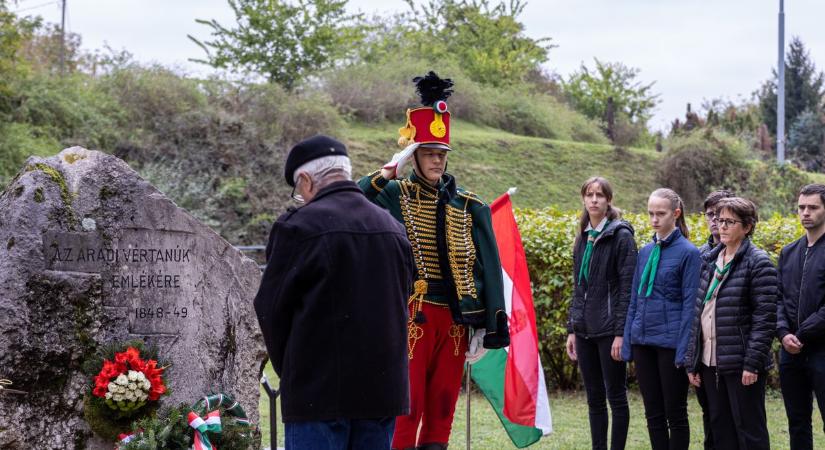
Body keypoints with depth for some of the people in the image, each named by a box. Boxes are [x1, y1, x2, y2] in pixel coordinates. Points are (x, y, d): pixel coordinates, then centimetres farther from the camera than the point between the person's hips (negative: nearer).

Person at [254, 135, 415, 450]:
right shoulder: (393, 229, 9)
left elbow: (271, 308, -4)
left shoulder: (298, 227, -10)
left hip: (319, 391, -6)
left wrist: (289, 370, 10)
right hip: (384, 387, 6)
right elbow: (401, 306, 14)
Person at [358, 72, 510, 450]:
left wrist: (489, 328, 0)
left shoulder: (469, 207, 8)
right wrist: (385, 174, -15)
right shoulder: (394, 195, 0)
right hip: (411, 317, -4)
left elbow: (490, 269, 6)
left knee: (443, 405, 10)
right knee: (407, 405, -5)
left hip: (455, 319, 4)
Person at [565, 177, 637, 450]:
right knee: (594, 398, 10)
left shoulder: (621, 236, -7)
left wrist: (621, 332, -17)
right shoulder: (582, 240, 14)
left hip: (609, 329, -7)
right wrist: (572, 329, 14)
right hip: (585, 330, 7)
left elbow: (627, 288, -12)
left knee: (616, 395, 0)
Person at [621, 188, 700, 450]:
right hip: (643, 340, 6)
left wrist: (684, 351, -14)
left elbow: (690, 305, -10)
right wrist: (627, 343, 10)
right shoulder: (645, 252, 11)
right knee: (653, 413, 10)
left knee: (675, 413, 3)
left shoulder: (688, 253, -7)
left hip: (670, 342, -6)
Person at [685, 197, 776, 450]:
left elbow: (765, 319, -12)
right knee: (720, 429, 12)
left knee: (749, 430, -1)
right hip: (711, 362, 7)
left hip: (740, 363, -7)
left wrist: (752, 363, -18)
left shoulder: (758, 263, -7)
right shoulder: (710, 261, 13)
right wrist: (693, 361, 10)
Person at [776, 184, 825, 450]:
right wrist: (783, 333, -7)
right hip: (791, 351, 6)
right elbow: (778, 298, 10)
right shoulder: (788, 253, 14)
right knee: (797, 422, 12)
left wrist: (803, 334, -14)